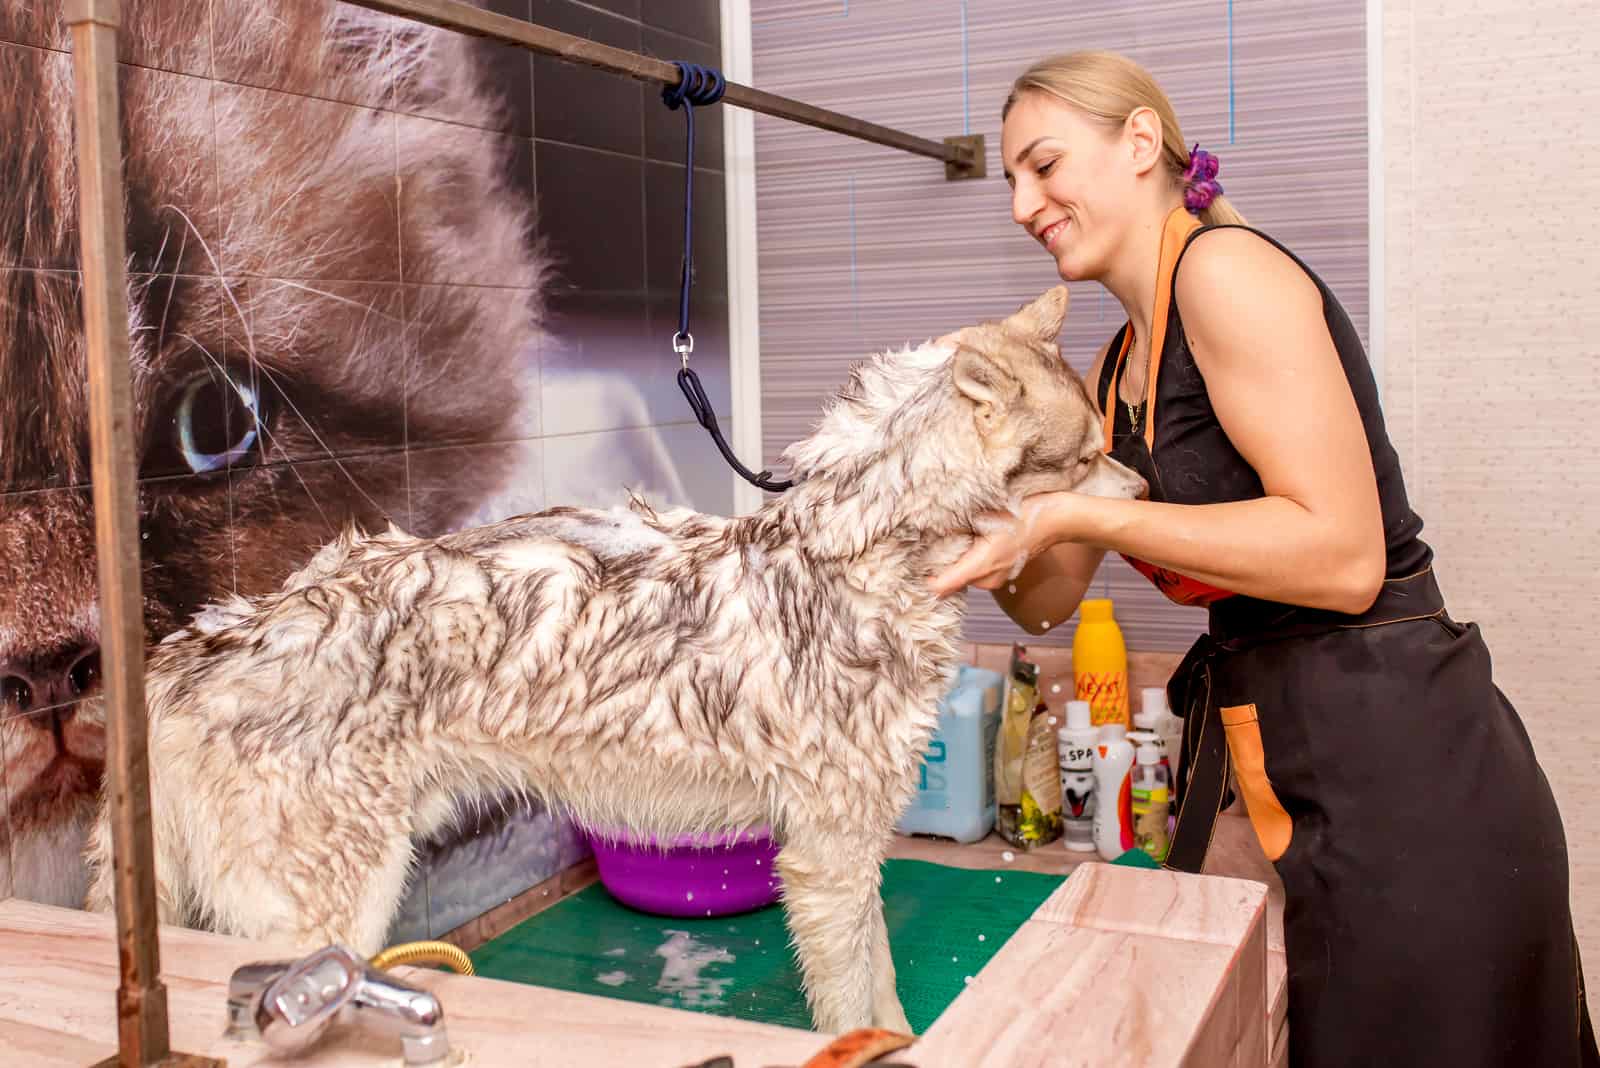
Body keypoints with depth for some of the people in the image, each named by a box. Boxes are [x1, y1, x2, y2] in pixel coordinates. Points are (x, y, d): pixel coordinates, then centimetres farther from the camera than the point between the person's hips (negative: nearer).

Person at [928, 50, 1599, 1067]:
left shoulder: (1228, 269, -13)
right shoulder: (1116, 369, 13)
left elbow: (1345, 555, -22)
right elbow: (1048, 597, 15)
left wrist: (1079, 512, -22)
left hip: (1399, 767, -9)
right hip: (1276, 754, 9)